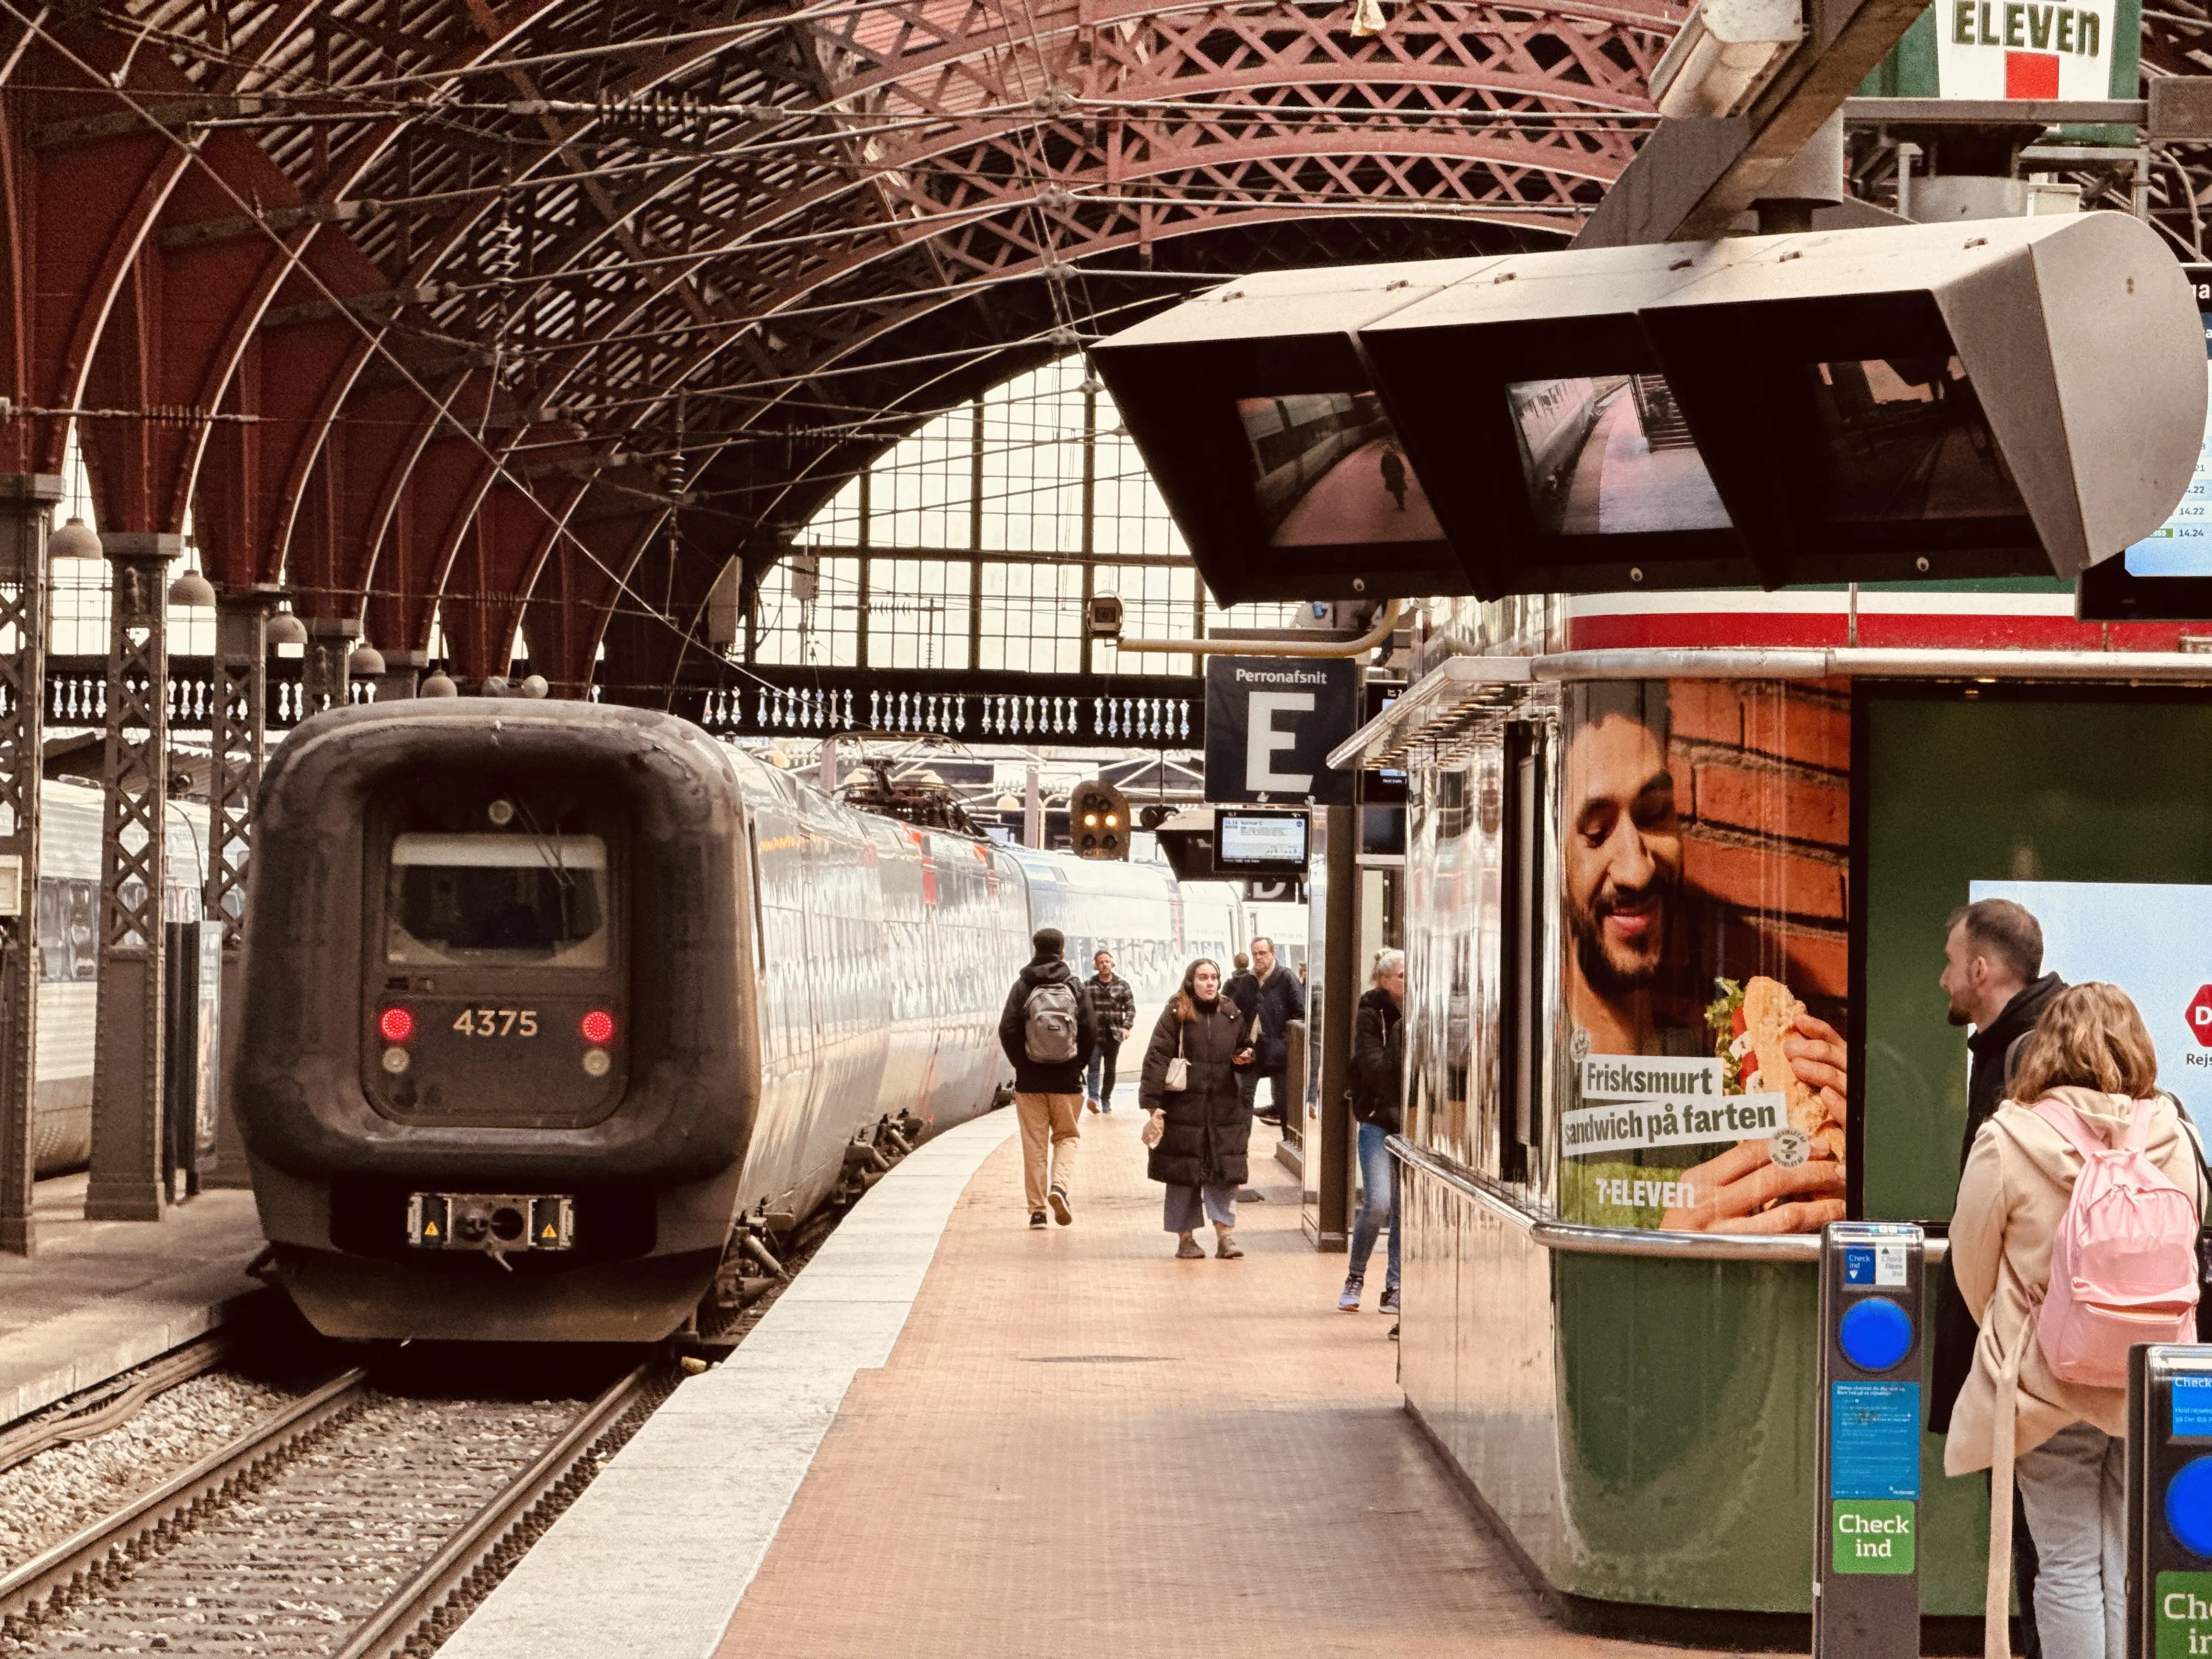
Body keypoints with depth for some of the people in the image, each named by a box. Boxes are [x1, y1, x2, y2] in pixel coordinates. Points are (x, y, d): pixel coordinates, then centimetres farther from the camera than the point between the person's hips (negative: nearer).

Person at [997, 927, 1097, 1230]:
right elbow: (1091, 1031, -4)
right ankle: (1060, 1186, -11)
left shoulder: (1022, 987, -3)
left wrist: (1022, 1066, 4)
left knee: (1034, 1143, 6)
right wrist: (1078, 1065, 9)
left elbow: (1008, 1031, -8)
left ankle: (1037, 1208, 4)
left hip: (1030, 1080, 0)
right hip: (1067, 1081, 0)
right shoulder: (1075, 987, -1)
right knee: (1067, 1136, 14)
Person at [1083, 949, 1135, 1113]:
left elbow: (1130, 1008, 6)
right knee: (1094, 1065, -18)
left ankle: (1106, 1102, 18)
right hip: (1094, 1033, -2)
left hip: (1114, 1034, 2)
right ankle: (1093, 1098, -26)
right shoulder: (1088, 985, 4)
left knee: (1110, 1069, 9)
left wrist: (1127, 1027, -8)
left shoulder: (1122, 985, 6)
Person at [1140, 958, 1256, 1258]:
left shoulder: (1231, 1014, 10)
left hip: (1224, 1107, 3)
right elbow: (1157, 1057, -7)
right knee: (1183, 1175, 2)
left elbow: (1242, 1048, 24)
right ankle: (1186, 1237, 11)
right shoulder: (1176, 1013, -3)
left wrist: (1245, 1058, -1)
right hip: (1183, 1106, -3)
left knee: (1224, 1173, -2)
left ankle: (1225, 1234, 1)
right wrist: (1153, 1102, -15)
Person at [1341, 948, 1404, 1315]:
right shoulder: (1371, 1015, -5)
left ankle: (1395, 1288, 11)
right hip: (1379, 1120, -4)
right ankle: (1355, 1278, 7)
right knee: (1377, 1202, -12)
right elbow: (1374, 1066, -14)